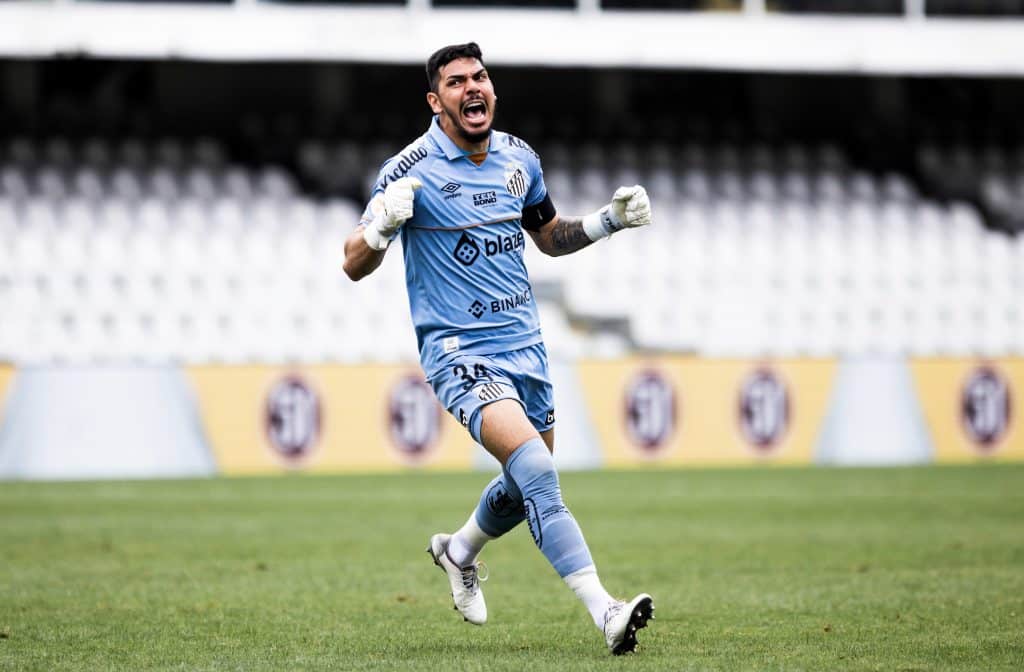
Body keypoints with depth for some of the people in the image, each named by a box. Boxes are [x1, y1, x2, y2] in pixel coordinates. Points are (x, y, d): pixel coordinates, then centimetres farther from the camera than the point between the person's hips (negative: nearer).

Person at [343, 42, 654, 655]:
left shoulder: (519, 158, 7)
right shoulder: (411, 172, -11)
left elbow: (551, 237, 23)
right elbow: (355, 266, -9)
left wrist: (611, 219, 6)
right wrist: (383, 222, -30)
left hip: (524, 343, 7)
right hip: (458, 350, -7)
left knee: (531, 484, 16)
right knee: (536, 469, -24)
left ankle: (459, 552, 46)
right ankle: (604, 612, -29)